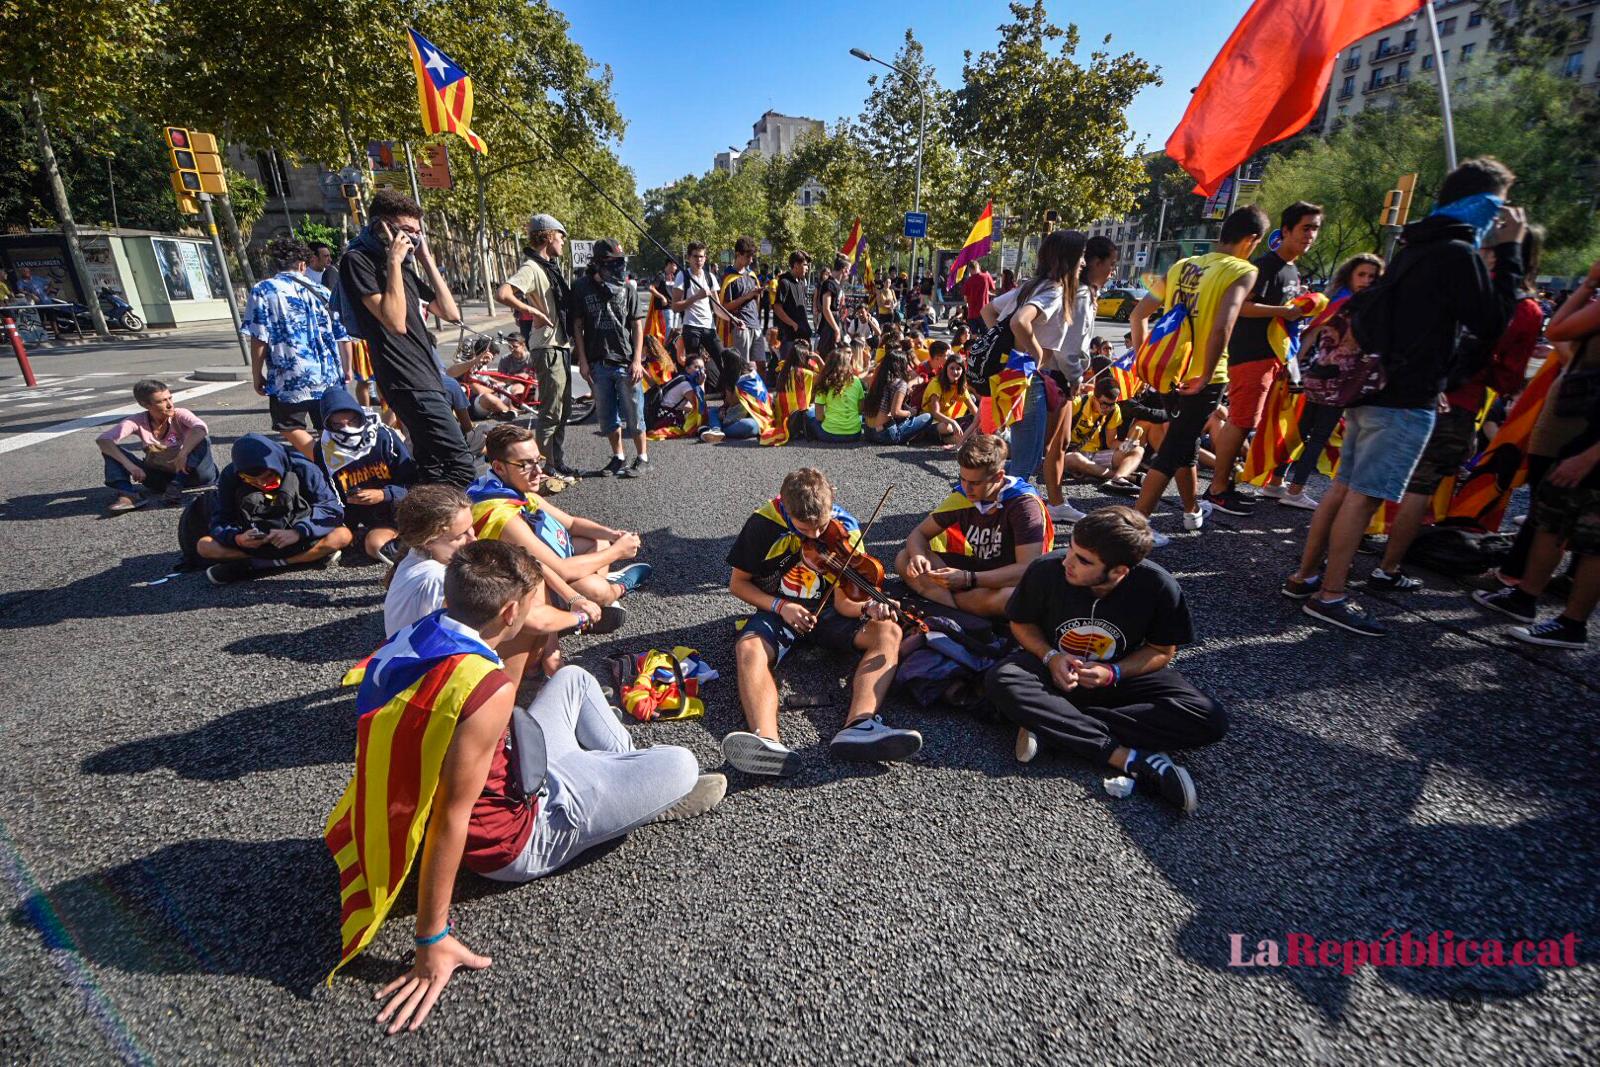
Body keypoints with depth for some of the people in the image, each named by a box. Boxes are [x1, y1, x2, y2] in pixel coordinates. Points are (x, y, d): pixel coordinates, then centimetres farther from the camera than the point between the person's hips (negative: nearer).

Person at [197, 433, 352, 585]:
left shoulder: (303, 469, -17)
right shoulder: (230, 476, -10)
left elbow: (332, 508, -21)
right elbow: (220, 519, -7)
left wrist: (299, 532, -36)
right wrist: (236, 538, -30)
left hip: (301, 539, -2)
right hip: (251, 541, 3)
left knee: (343, 535, -30)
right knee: (204, 546, -21)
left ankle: (246, 567, -27)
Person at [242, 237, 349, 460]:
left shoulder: (263, 290, 1)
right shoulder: (322, 291, 11)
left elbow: (259, 339, -6)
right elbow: (343, 336, 10)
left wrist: (257, 375, 4)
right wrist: (346, 368, 23)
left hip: (290, 377, -3)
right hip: (328, 376, 3)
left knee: (291, 427, 11)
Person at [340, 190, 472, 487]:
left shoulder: (404, 267, 19)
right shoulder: (357, 260, -5)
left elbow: (451, 313, 13)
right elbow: (396, 322, -17)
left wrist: (427, 260, 11)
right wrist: (394, 262, -10)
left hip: (428, 377, 9)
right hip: (408, 382, -9)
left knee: (432, 469, 10)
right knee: (462, 468, -19)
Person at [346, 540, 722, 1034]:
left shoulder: (410, 637, -11)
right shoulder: (488, 687, -36)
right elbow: (452, 818, -31)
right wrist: (432, 942, -22)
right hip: (518, 837, -8)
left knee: (573, 679, 22)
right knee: (681, 765, -7)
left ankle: (630, 769, 31)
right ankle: (648, 797, 28)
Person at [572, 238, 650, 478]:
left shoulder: (627, 287, 1)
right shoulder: (582, 287, 2)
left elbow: (637, 325, 1)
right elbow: (578, 326, 6)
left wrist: (637, 360, -7)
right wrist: (582, 360, 0)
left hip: (626, 363, -2)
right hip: (597, 364, 2)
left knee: (634, 415, 2)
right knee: (607, 416, 10)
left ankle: (642, 458, 15)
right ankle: (618, 457, 24)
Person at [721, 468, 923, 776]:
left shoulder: (844, 529, -11)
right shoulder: (763, 524, -16)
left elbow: (842, 603, -10)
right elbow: (738, 583, -4)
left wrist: (868, 608, -32)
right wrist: (781, 606, -18)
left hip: (826, 611, 2)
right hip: (778, 610, -1)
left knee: (888, 632, -25)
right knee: (748, 649, -35)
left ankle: (857, 726, -47)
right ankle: (767, 741, -58)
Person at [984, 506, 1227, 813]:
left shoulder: (1158, 586, -21)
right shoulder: (1046, 570, -23)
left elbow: (1162, 650, -6)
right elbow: (1022, 624, -5)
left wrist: (1113, 673, -22)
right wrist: (1051, 657, -22)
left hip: (1125, 674, 1)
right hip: (1057, 669, -1)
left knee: (1210, 721, -25)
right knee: (1000, 681, -32)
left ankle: (1047, 724, -26)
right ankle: (1127, 758, -30)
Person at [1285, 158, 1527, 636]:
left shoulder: (1416, 248, 19)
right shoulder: (1457, 253, -8)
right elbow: (1493, 324, -5)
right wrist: (1509, 252, 0)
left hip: (1371, 390, 9)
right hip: (1406, 400, -9)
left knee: (1345, 487, 11)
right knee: (1365, 495, -8)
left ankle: (1305, 575, 16)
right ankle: (1329, 596, -5)